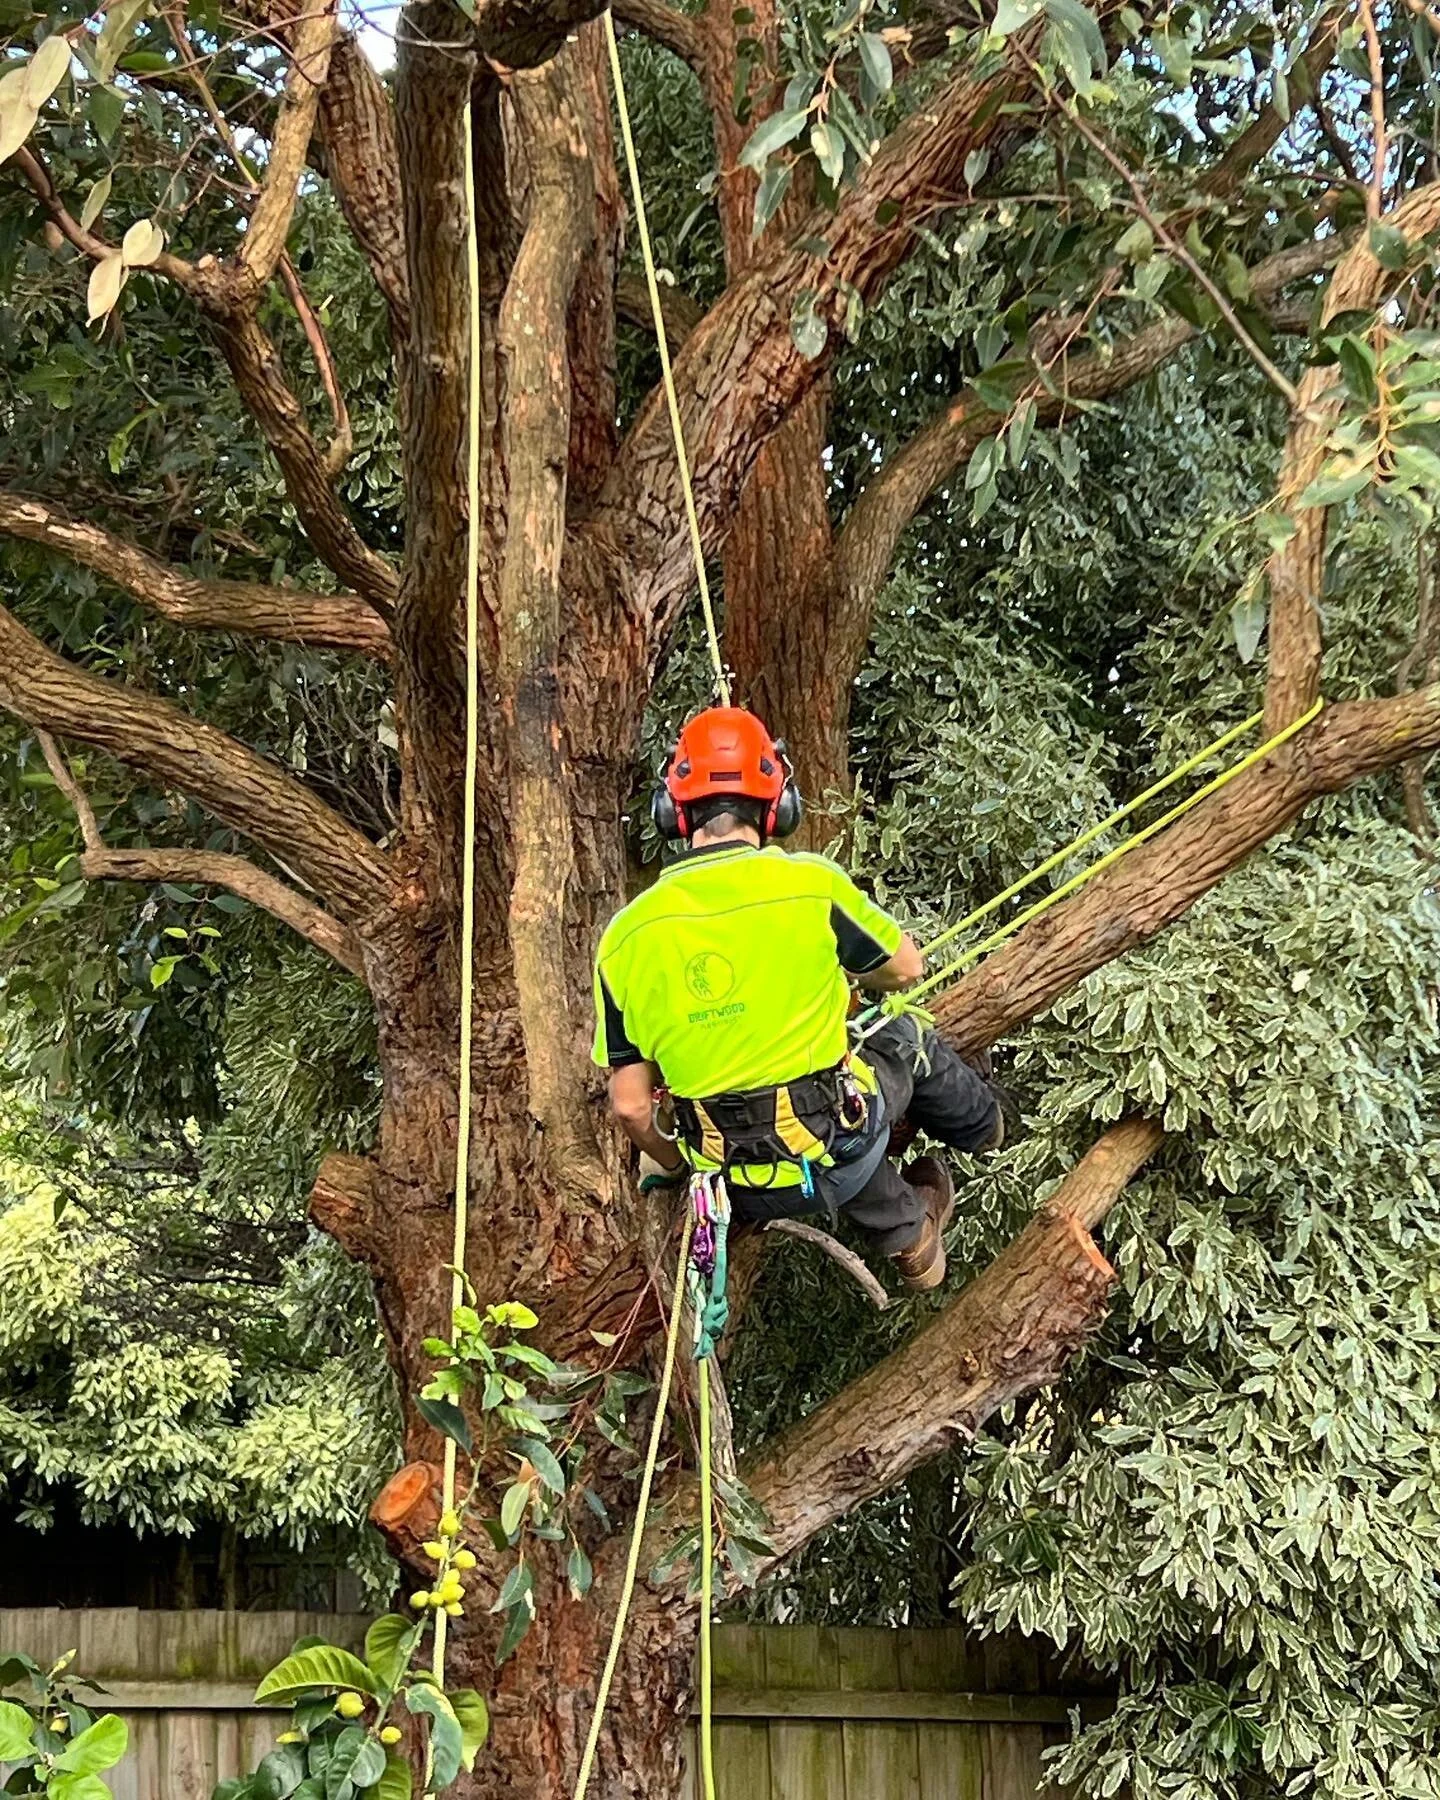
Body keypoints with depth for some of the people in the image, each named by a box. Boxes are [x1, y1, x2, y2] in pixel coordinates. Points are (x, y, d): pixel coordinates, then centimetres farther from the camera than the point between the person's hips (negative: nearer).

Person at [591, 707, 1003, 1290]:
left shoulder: (626, 935, -8)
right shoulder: (811, 883, -15)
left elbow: (630, 1106, -4)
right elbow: (905, 967, 4)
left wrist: (677, 1168, 17)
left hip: (742, 1191, 2)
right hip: (833, 1162, -2)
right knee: (904, 1035, 30)